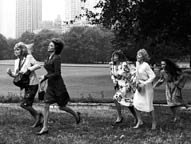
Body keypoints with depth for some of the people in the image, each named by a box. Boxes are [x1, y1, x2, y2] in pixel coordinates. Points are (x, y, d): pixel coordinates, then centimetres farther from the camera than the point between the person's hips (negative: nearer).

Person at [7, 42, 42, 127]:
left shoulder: (29, 57, -10)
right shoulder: (17, 61, 9)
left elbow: (38, 65, -19)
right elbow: (15, 75, 9)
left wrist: (28, 69, -26)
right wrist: (10, 73, -11)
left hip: (33, 84, -8)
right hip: (27, 85, 8)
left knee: (24, 104, -10)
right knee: (28, 105, 9)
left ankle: (37, 114, 9)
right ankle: (37, 120, 22)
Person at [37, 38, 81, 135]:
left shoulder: (57, 58, -17)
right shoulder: (49, 57, 9)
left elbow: (57, 74, -21)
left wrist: (45, 77, -15)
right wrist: (43, 78, 10)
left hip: (58, 85, -7)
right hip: (50, 85, 7)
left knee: (62, 107, 6)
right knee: (46, 105, -3)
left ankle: (76, 115, 32)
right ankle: (45, 127, 1)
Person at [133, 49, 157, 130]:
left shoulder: (146, 65, -18)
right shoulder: (137, 63, 4)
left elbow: (153, 76, -20)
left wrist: (144, 83, -22)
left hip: (147, 87, -7)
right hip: (139, 86, 7)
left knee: (149, 105, 1)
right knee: (136, 104, -2)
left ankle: (154, 122, 20)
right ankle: (139, 121, 12)